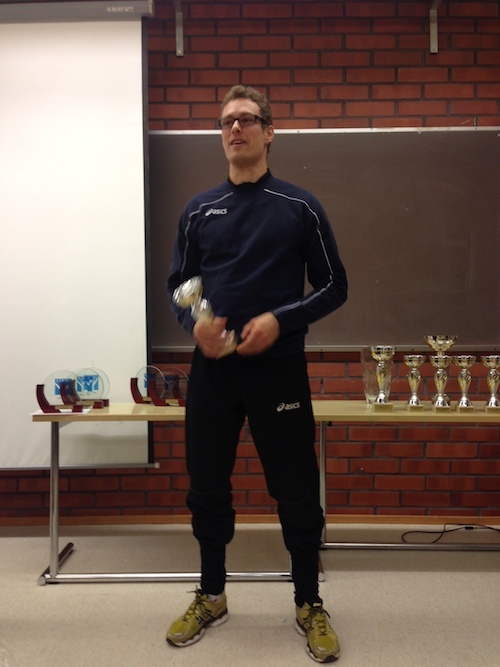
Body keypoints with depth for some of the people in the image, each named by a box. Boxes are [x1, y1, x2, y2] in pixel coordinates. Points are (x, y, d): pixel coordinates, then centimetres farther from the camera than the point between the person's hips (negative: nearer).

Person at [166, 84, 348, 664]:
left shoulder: (300, 208, 1)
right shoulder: (199, 210, 9)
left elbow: (333, 286, 2)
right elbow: (177, 285, 12)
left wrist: (280, 319, -15)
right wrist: (194, 323, -10)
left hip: (279, 369, -2)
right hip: (211, 369, 3)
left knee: (296, 492, 4)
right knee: (207, 488, 11)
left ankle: (309, 605, 24)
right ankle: (211, 597, 31)